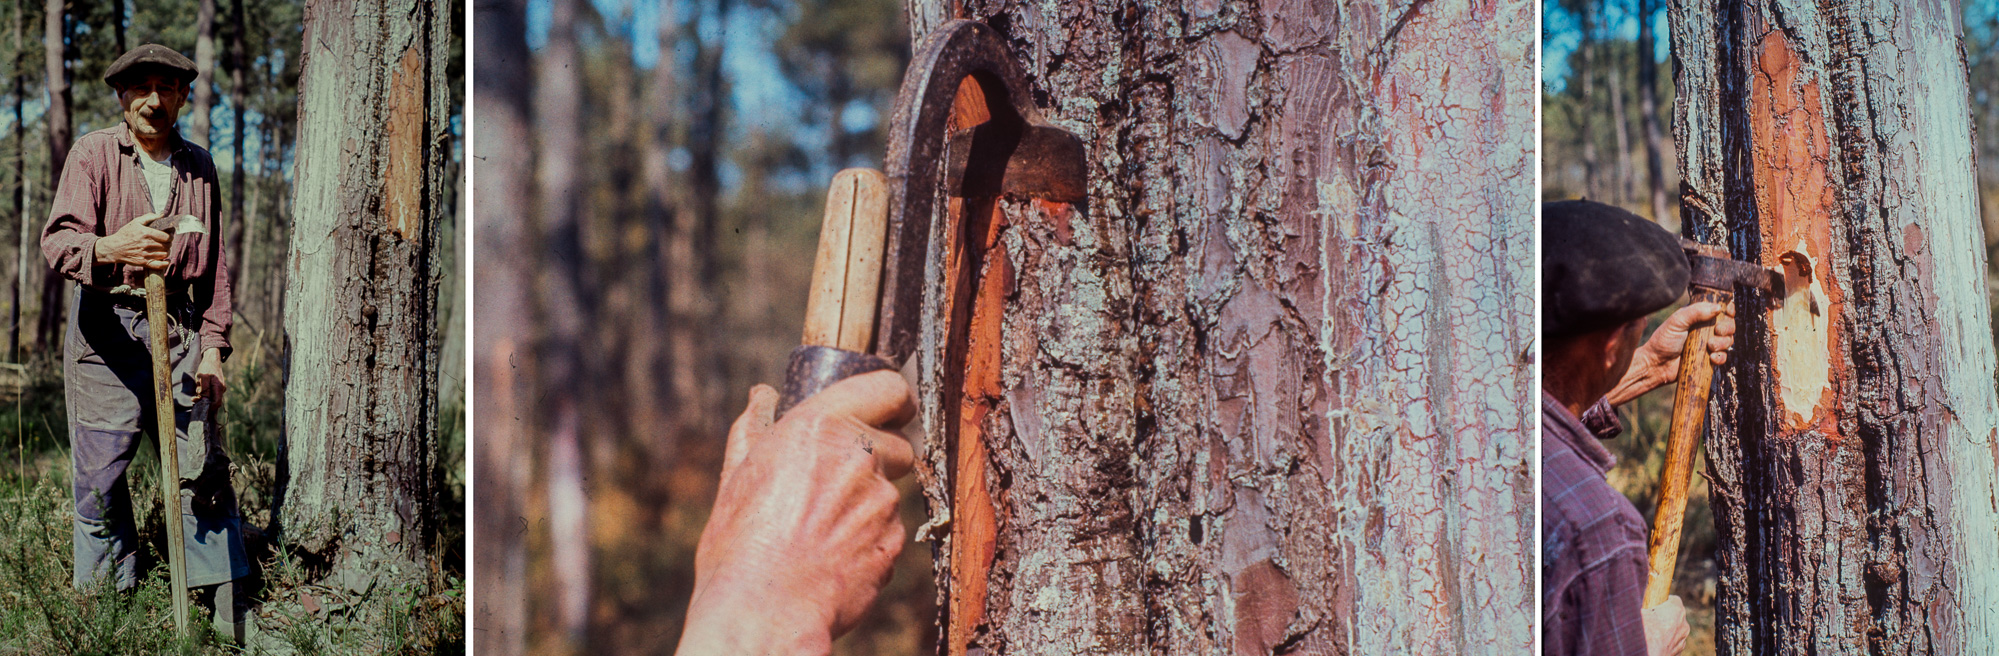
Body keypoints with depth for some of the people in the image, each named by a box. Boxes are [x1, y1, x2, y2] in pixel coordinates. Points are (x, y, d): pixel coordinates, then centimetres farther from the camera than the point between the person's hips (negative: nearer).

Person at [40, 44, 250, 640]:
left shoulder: (199, 167, 13)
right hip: (104, 328, -3)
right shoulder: (93, 154, -1)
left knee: (202, 466, -2)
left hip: (180, 330, 3)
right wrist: (111, 248, -37)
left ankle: (227, 607, 3)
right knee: (99, 475, 0)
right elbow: (58, 240, -14)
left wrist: (213, 346, 9)